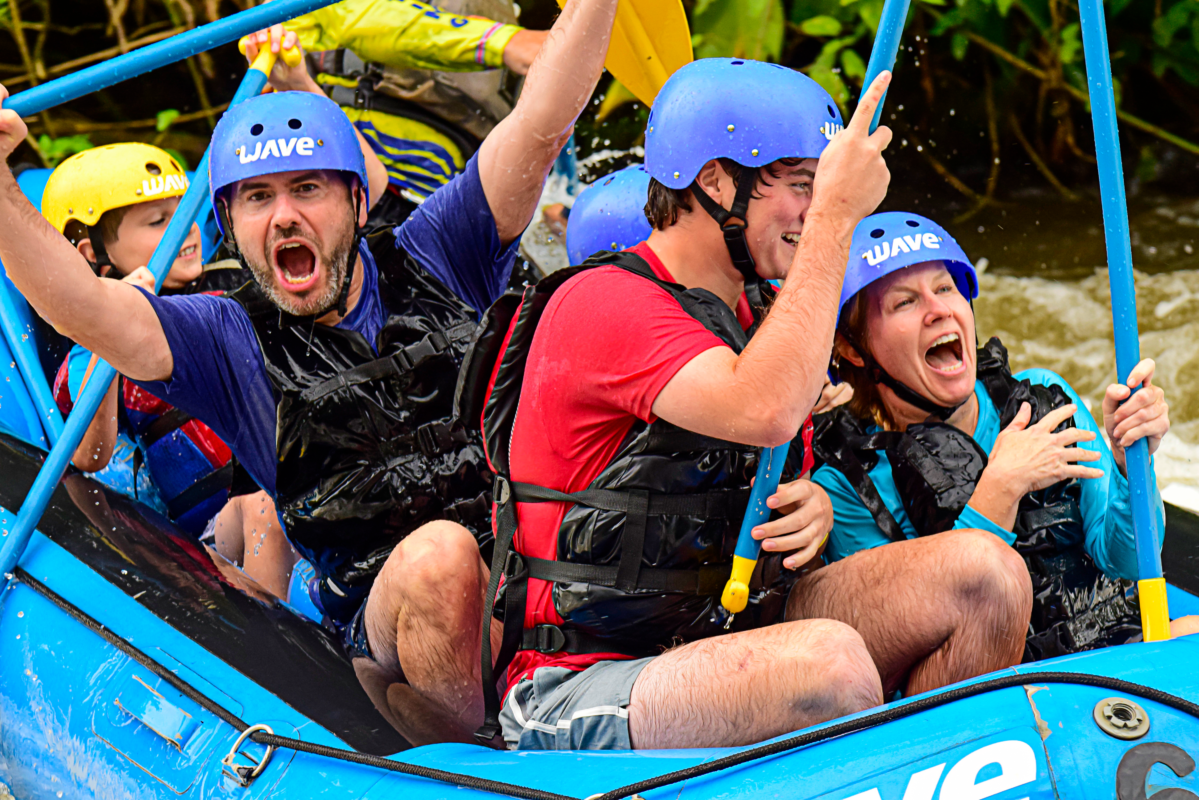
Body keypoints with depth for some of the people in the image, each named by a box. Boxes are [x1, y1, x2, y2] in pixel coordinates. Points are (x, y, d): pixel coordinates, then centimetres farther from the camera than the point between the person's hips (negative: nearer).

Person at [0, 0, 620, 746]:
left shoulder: (433, 259, 11)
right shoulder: (231, 342, 7)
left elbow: (542, 126, 3)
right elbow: (85, 309, -10)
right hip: (389, 621, -2)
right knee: (437, 553, -34)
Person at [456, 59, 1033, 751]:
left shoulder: (762, 316, 13)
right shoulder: (602, 304, -16)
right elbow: (765, 413, -32)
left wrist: (814, 507, -2)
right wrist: (835, 216, -24)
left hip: (724, 635, 8)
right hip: (578, 695, -8)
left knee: (982, 571, -9)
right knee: (831, 662, -35)